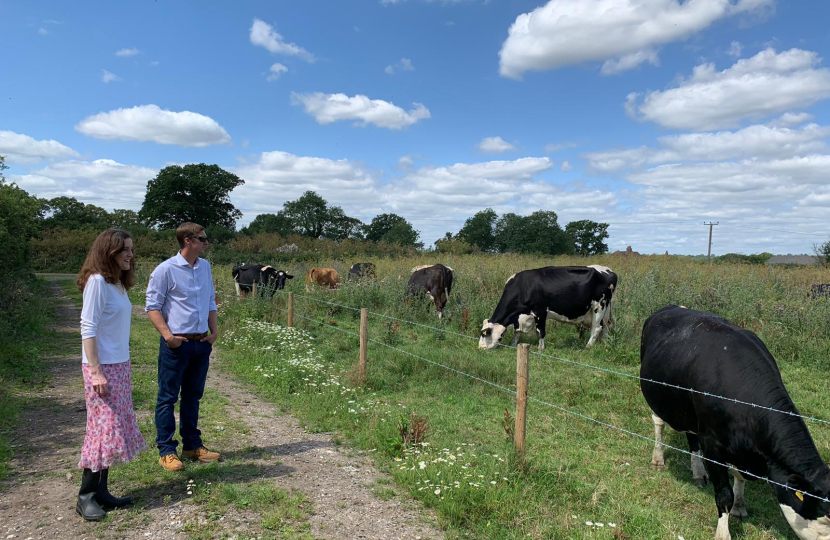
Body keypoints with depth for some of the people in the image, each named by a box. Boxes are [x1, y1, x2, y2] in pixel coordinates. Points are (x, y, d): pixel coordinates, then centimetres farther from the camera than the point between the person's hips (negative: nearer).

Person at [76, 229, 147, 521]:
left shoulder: (119, 283, 10)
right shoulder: (97, 281, -14)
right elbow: (88, 329, -17)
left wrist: (123, 368, 12)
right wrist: (96, 371, -20)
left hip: (120, 366, 8)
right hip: (102, 368, -8)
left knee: (114, 430, 10)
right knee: (105, 430, -3)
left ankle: (100, 491, 19)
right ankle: (86, 496, 11)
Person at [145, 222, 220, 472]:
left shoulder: (205, 267, 9)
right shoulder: (166, 270, -10)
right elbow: (152, 307, -9)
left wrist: (213, 330, 7)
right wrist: (167, 335, -18)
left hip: (202, 342, 6)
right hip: (177, 344, -6)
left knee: (193, 395, 16)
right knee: (168, 397, 4)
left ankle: (192, 445, 27)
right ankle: (166, 451, 14)